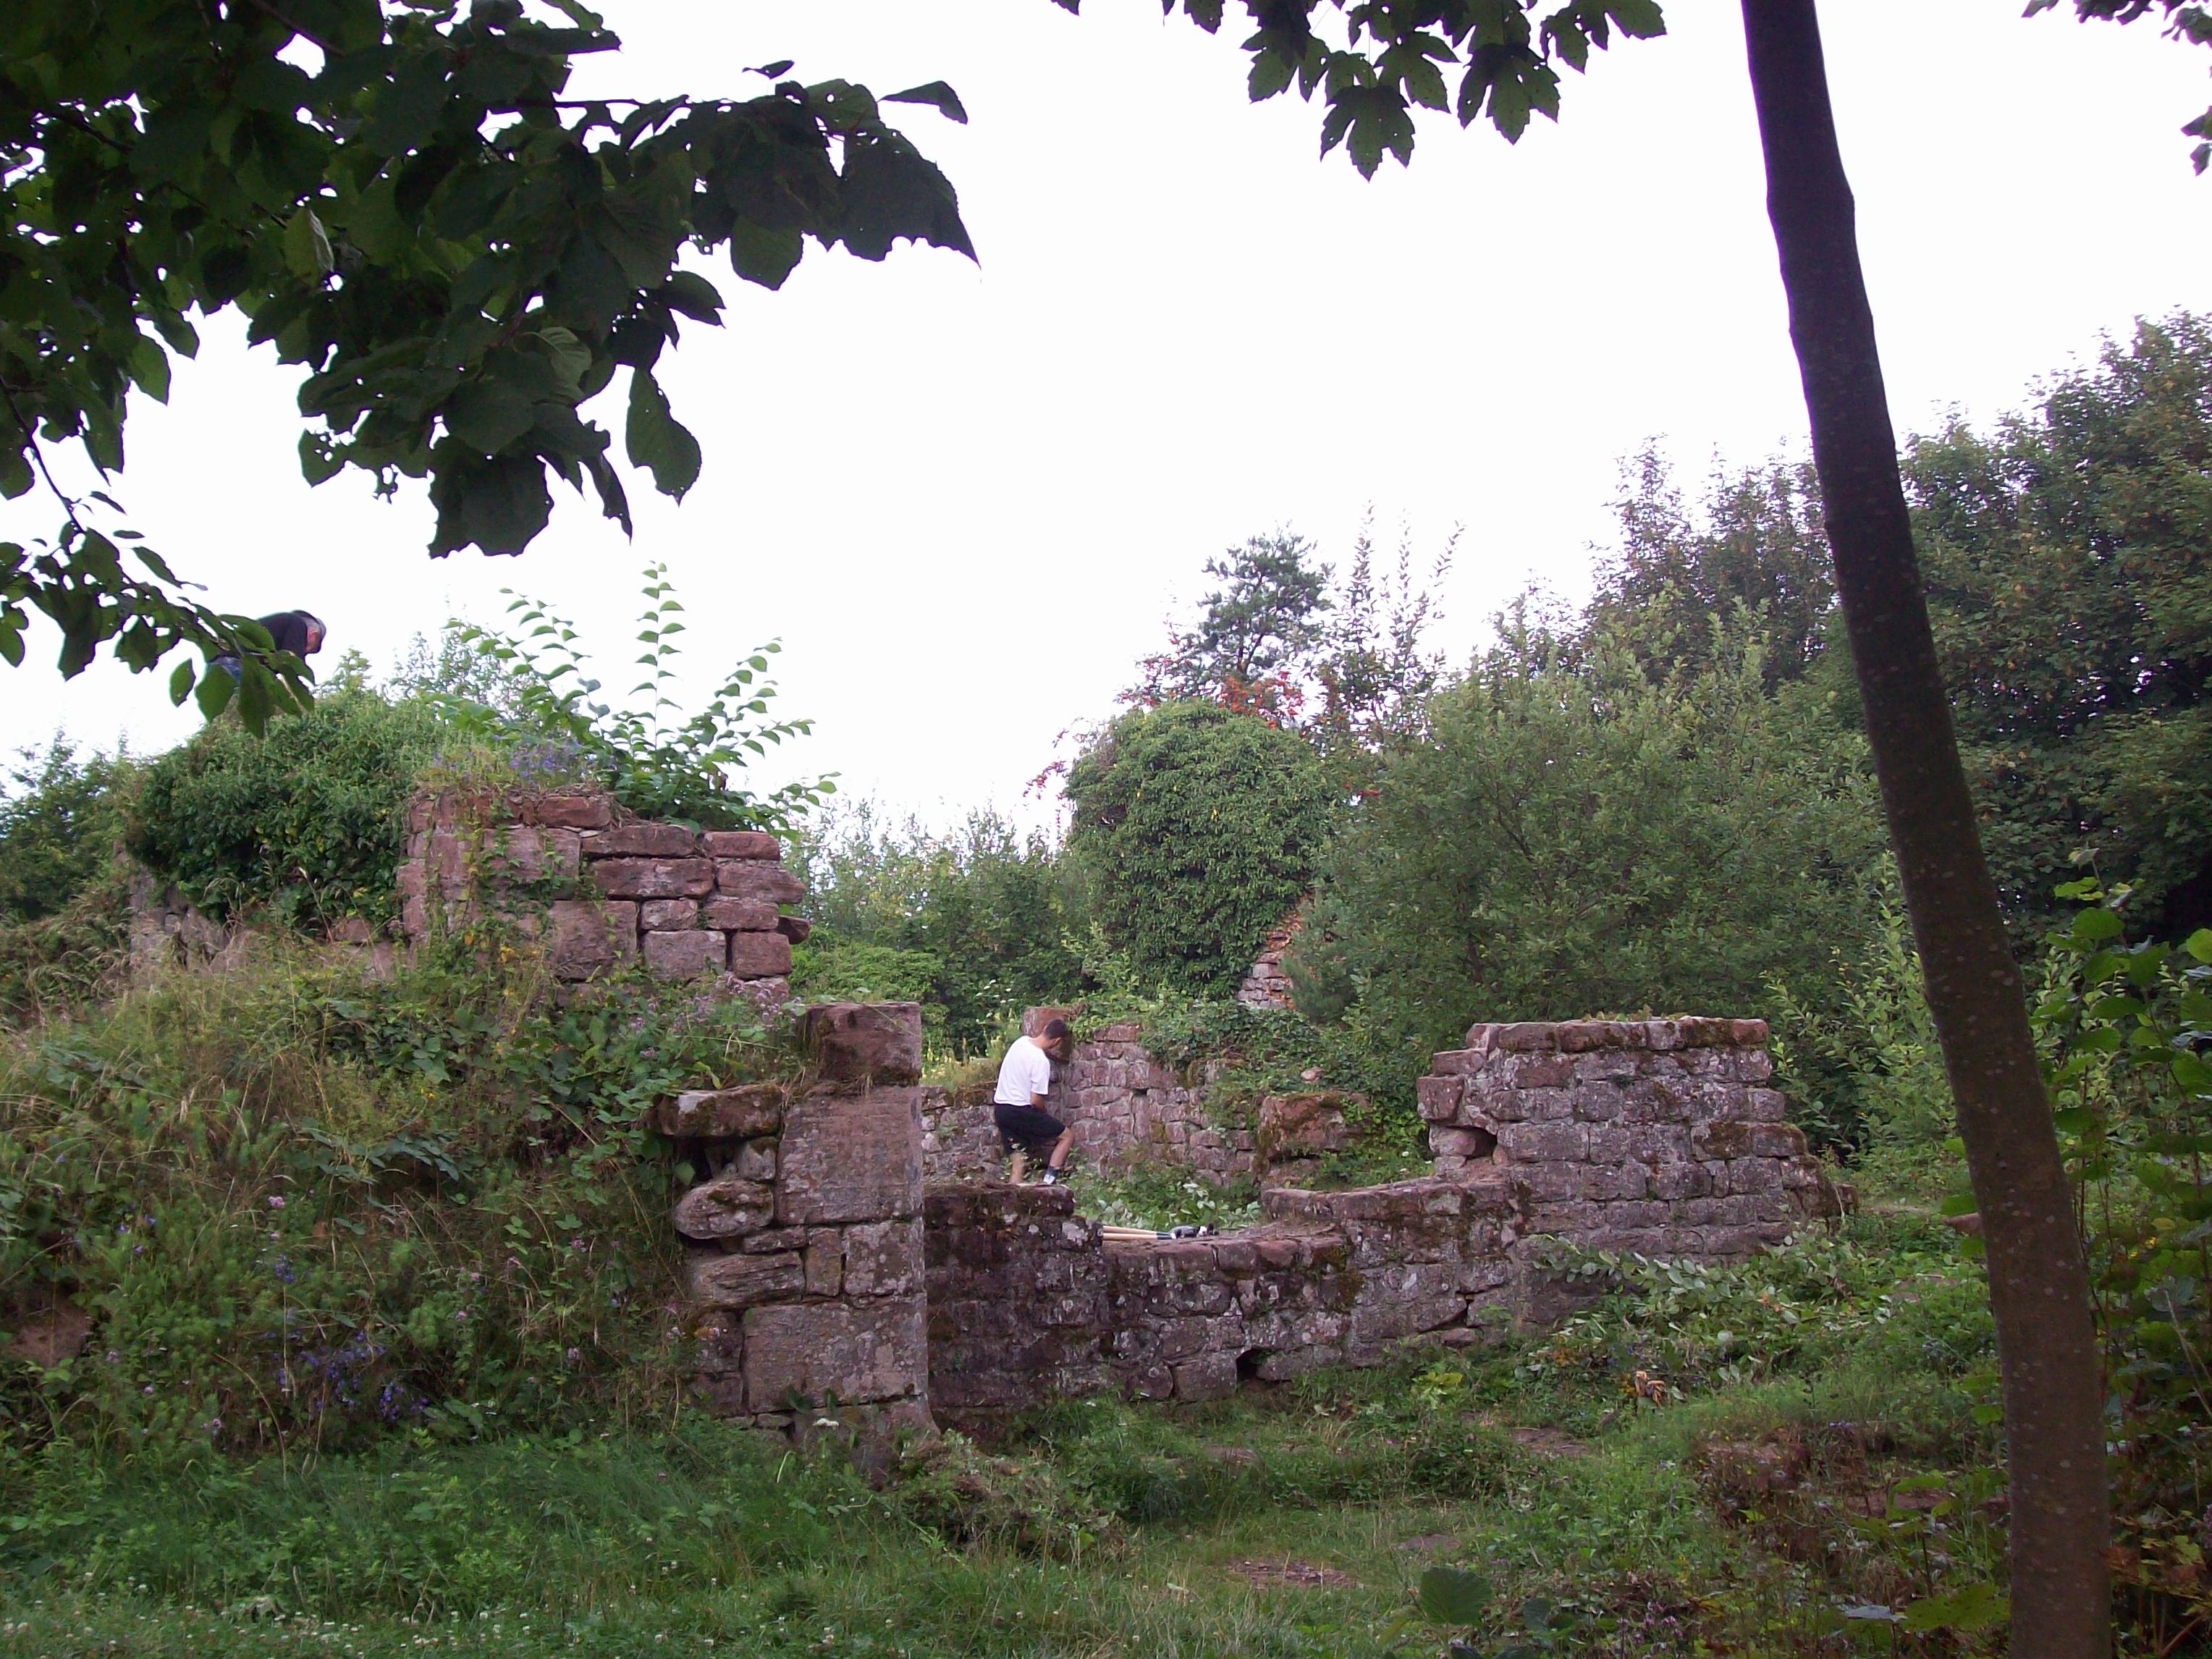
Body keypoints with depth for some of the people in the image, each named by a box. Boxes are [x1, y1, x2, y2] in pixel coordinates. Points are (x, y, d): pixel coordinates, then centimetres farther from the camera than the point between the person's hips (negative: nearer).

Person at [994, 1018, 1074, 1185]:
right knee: (1068, 1136, 2)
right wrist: (1045, 1115, 4)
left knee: (1019, 1157, 12)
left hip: (1000, 1108, 8)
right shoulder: (1041, 1061, -19)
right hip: (1020, 1111, -8)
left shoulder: (1021, 1041, 3)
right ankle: (1049, 1180, -7)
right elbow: (1036, 1101, -16)